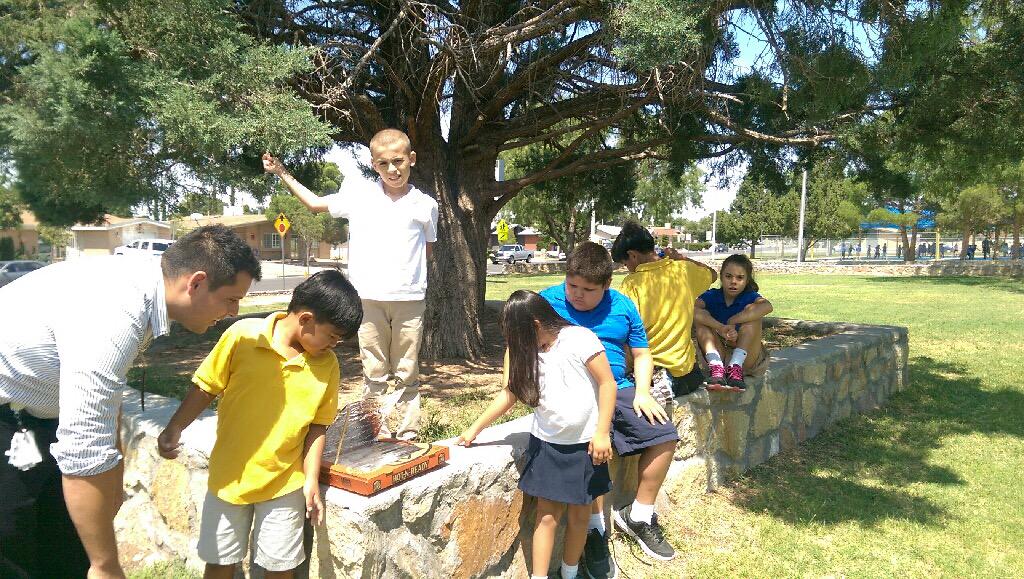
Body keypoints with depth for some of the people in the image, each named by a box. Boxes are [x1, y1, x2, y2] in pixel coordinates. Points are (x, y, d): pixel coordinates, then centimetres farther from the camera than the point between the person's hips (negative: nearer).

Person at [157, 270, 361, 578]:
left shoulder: (327, 365, -8)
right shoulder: (243, 335, -15)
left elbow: (318, 425, -1)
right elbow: (205, 388, -6)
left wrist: (311, 480, -4)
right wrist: (173, 430, -15)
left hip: (285, 483, 1)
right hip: (229, 477, -1)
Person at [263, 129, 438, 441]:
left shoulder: (425, 205, 4)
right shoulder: (358, 194, 5)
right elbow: (315, 203, 18)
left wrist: (411, 276, 3)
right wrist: (282, 173, 16)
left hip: (410, 299, 0)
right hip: (369, 298, 1)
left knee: (408, 374, 8)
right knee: (374, 374, 8)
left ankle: (408, 435, 18)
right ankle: (378, 435, 18)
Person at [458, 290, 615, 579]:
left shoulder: (580, 339, -17)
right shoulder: (523, 349, 0)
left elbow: (607, 383, -13)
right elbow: (509, 393, 6)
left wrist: (602, 433, -15)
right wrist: (475, 428, 6)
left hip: (585, 444, -3)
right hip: (546, 443, 3)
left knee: (579, 514, 10)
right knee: (547, 514, 3)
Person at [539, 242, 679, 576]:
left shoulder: (622, 306, 9)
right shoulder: (548, 301, -1)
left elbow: (641, 354, 15)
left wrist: (642, 392, -1)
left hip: (619, 387, 5)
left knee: (664, 435, -8)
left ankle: (639, 516, 13)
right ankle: (595, 529, -9)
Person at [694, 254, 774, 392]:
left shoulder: (750, 297, -4)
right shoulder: (712, 296, -1)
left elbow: (767, 307, -30)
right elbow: (692, 309, -25)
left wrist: (732, 322, -29)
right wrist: (721, 328, -38)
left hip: (746, 358, -1)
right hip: (718, 355, 2)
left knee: (751, 310, -19)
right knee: (702, 317, -16)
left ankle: (736, 368, -29)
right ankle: (717, 368, -33)